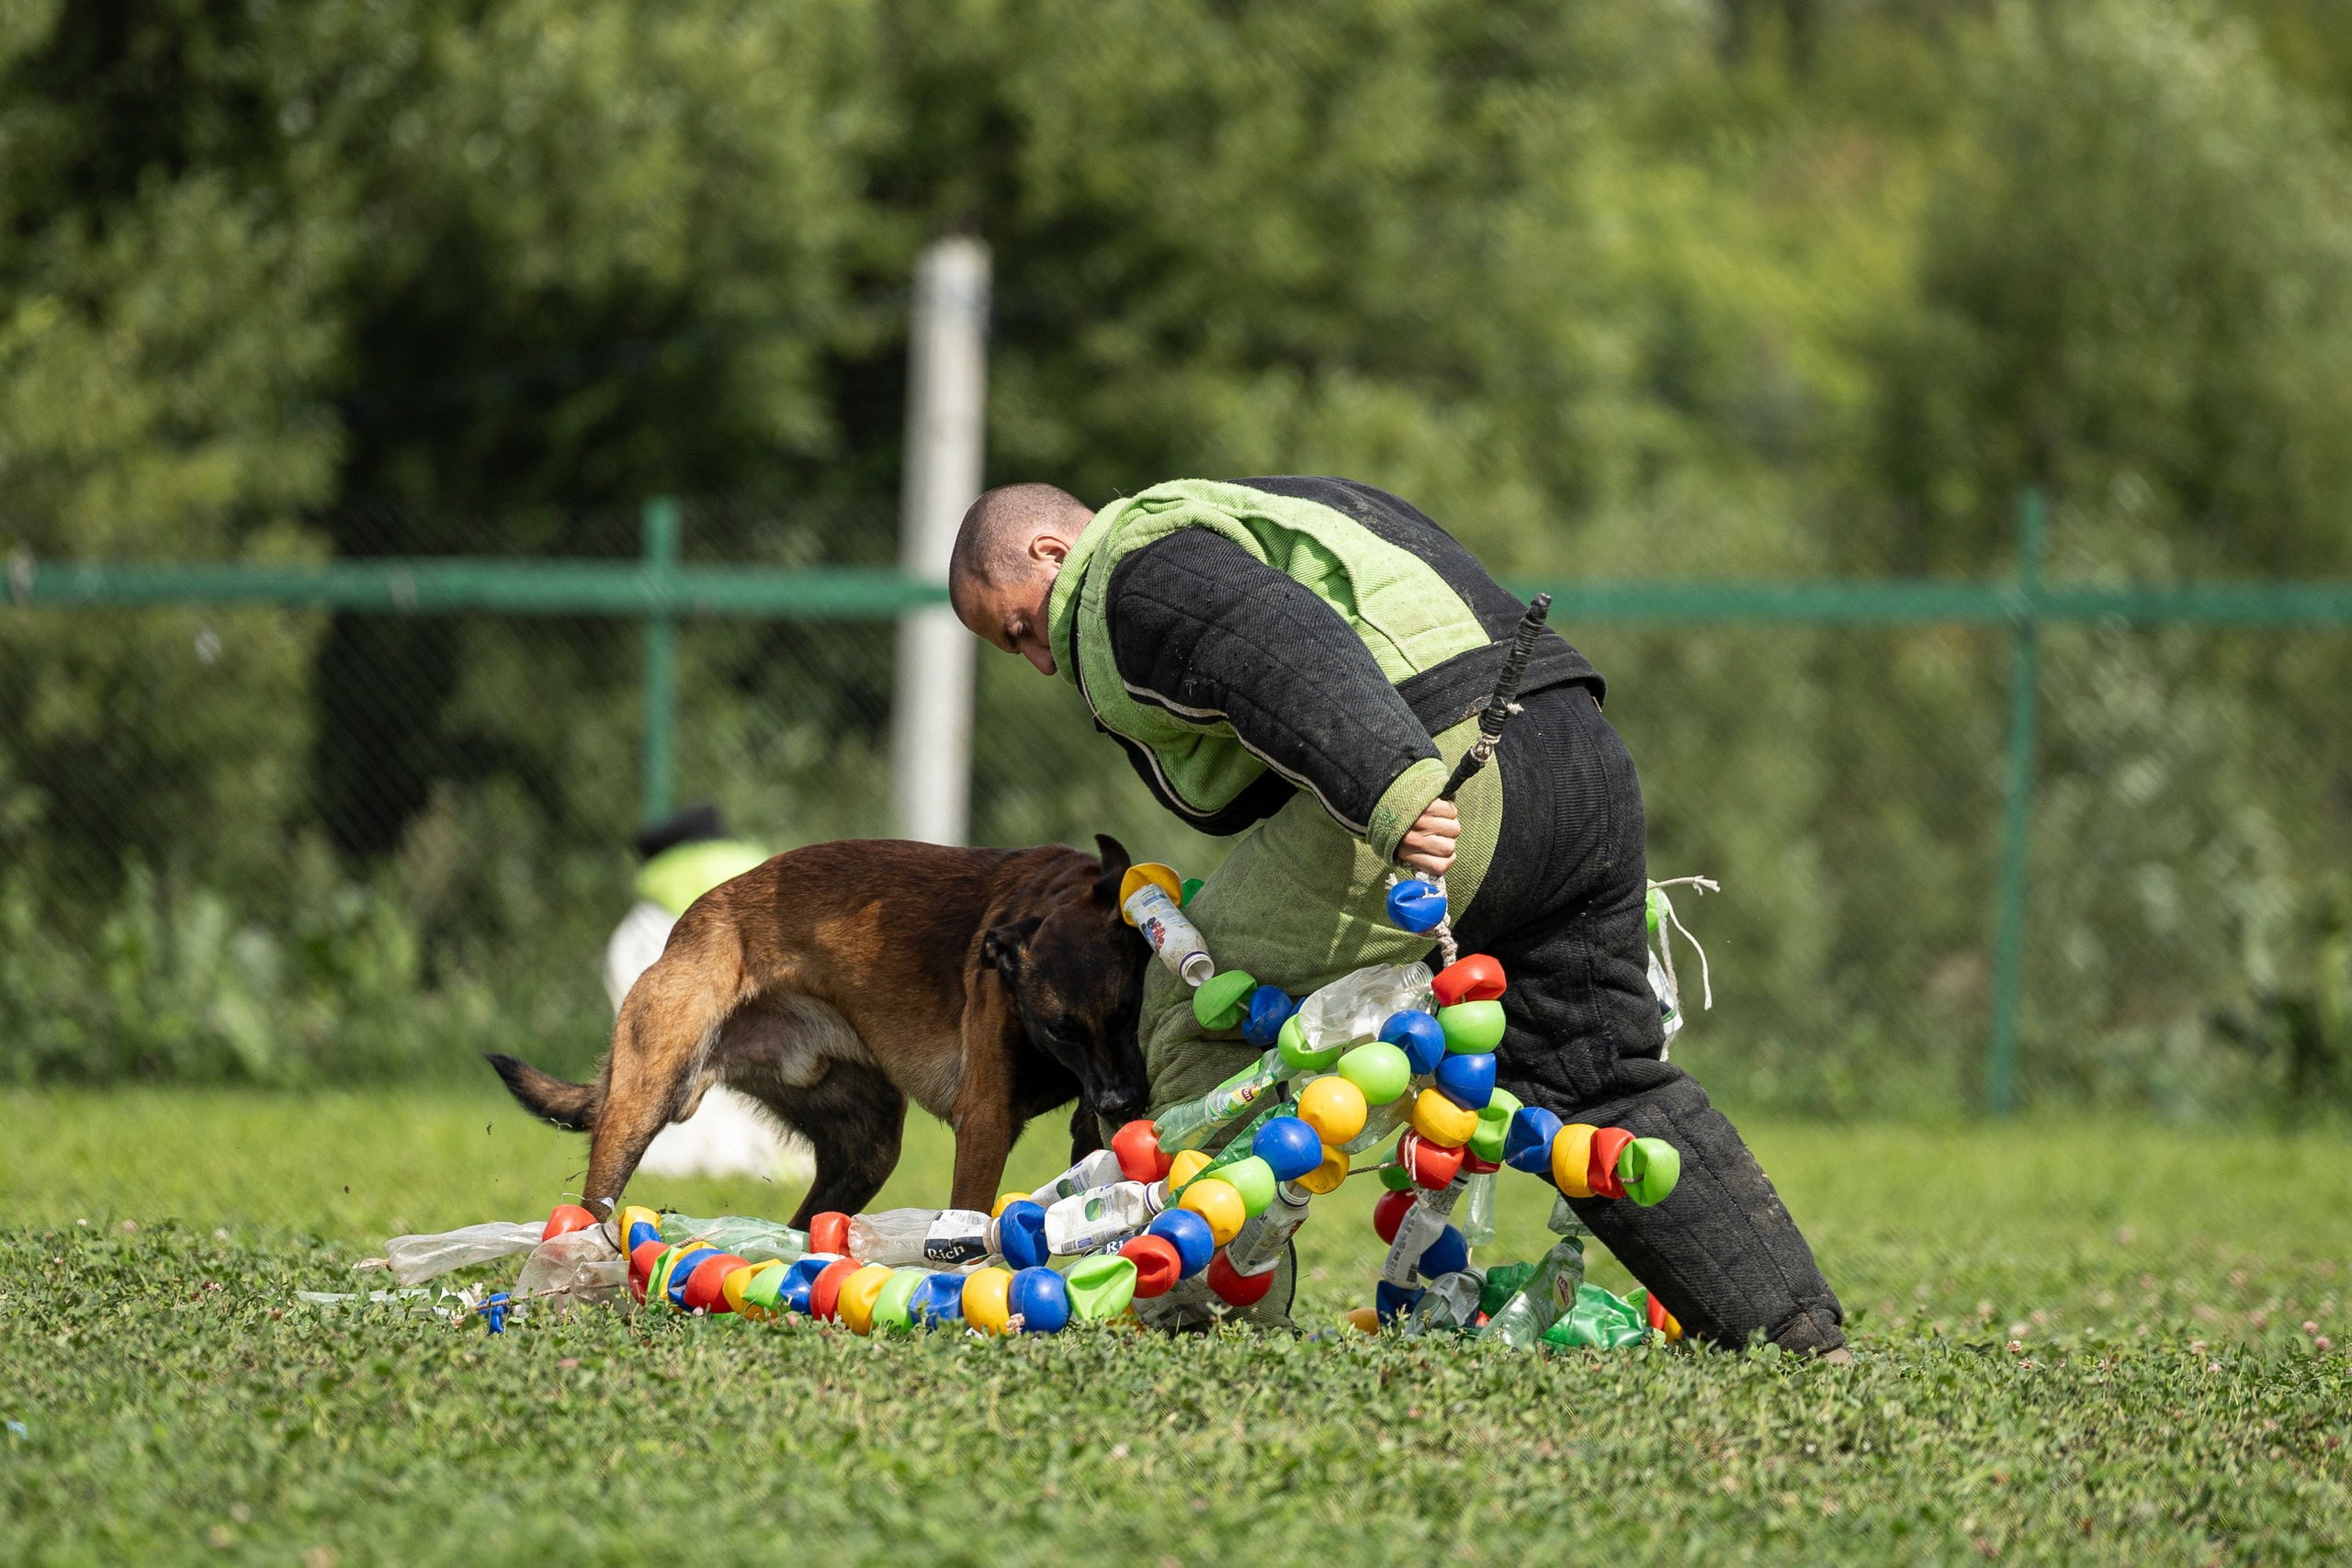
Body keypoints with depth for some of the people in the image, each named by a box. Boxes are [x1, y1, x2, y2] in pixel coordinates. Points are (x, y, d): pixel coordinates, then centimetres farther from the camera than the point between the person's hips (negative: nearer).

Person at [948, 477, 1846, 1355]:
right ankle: (1795, 1331, 13)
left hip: (1436, 780, -10)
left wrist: (1388, 789, -32)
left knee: (1204, 1004, 5)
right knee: (1603, 1079, 17)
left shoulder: (1132, 578, 2)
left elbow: (1275, 650, -19)